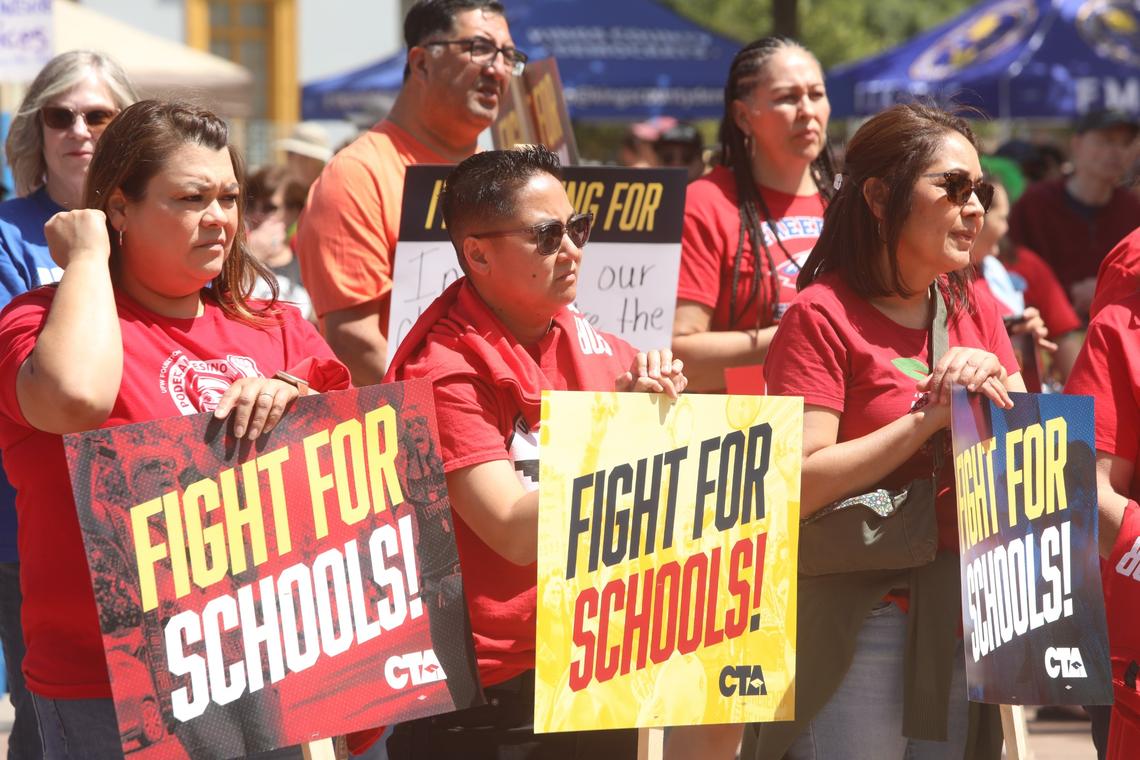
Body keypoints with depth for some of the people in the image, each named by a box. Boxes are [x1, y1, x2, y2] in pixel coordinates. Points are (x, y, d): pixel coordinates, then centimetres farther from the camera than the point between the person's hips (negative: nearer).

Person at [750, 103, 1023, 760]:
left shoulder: (974, 309, 14)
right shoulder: (823, 316, -8)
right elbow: (801, 485, -16)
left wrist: (989, 387, -8)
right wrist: (931, 417, -16)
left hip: (963, 621, 6)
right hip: (861, 620, -6)